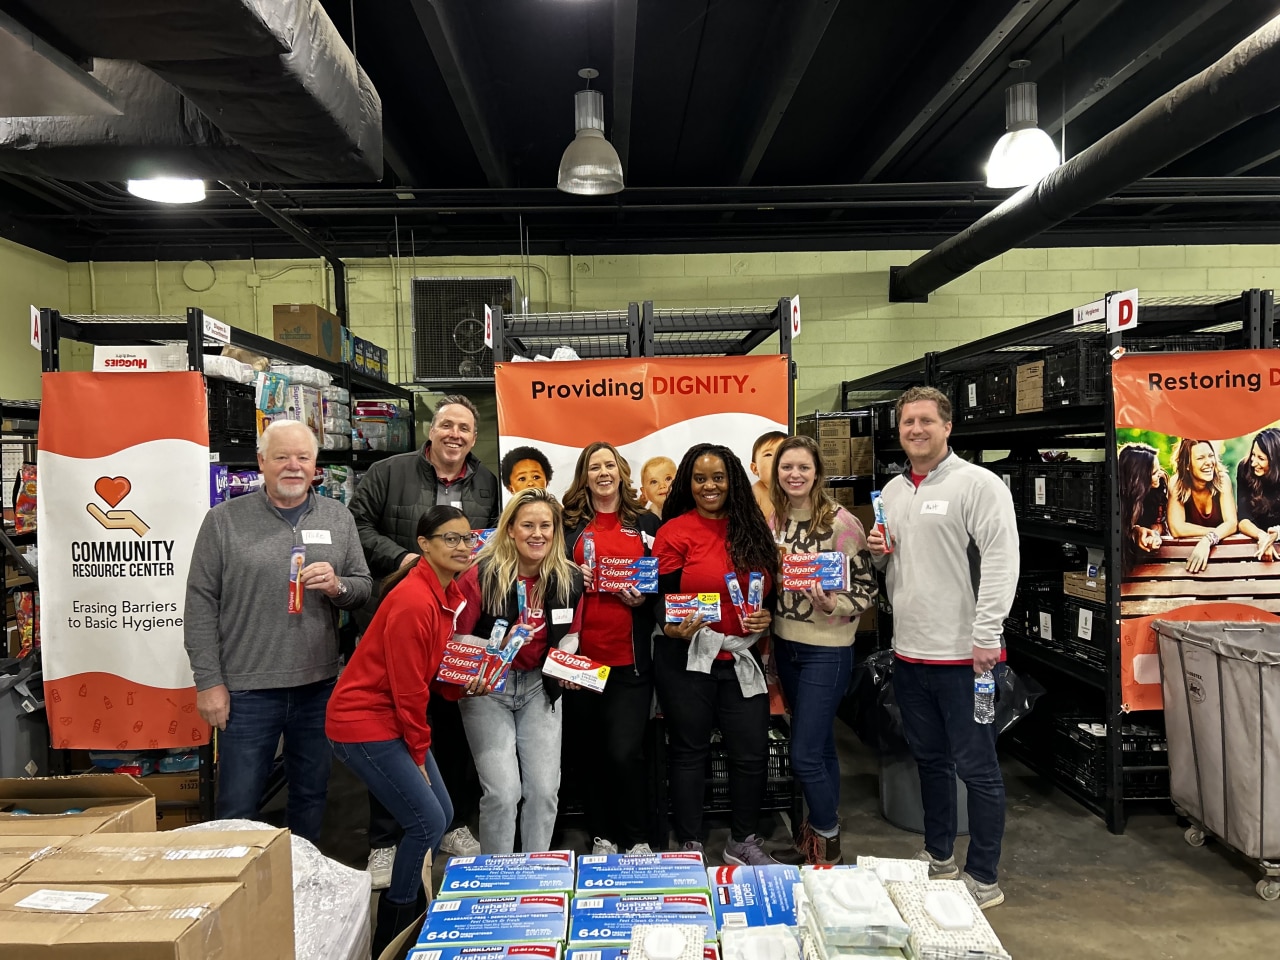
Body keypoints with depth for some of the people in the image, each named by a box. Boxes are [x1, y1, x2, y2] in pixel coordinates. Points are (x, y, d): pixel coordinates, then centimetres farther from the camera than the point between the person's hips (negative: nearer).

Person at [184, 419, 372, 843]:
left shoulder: (338, 518, 7)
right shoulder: (224, 520, -1)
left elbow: (364, 586, 11)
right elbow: (201, 604, -3)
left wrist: (338, 586, -13)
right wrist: (208, 681, -6)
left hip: (319, 686, 3)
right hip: (246, 690, -3)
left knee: (311, 799, 16)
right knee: (238, 807, 8)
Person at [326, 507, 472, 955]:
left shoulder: (450, 593, 3)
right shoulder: (413, 602, -25)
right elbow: (407, 689, -21)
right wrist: (419, 754, -10)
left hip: (396, 719, 9)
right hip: (363, 723, -9)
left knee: (442, 814, 12)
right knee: (428, 822, -6)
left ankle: (409, 905, 32)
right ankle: (392, 936, 14)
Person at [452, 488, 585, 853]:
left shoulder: (570, 579, -3)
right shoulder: (481, 575, -16)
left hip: (540, 687, 4)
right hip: (487, 688, -3)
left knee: (544, 789, 2)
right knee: (503, 791, -8)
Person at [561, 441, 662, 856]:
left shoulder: (646, 523, 9)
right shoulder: (568, 524, 9)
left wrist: (644, 598, -7)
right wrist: (574, 581, -8)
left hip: (630, 657, -1)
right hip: (581, 654, 2)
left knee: (625, 752, -7)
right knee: (590, 751, 10)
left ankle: (638, 838, 14)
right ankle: (602, 835, 27)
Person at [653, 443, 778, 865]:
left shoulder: (752, 529, 9)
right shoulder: (674, 532, -4)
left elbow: (768, 590, 17)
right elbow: (664, 596, -7)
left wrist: (766, 617, -2)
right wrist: (675, 628, -26)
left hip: (742, 657, 4)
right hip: (687, 657, -4)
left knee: (752, 752, 7)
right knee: (689, 750, 8)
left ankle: (744, 841, 28)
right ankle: (690, 845, 24)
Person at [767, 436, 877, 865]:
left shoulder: (840, 521, -14)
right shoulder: (773, 520, 4)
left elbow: (866, 589, -12)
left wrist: (830, 605, -29)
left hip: (826, 649, -6)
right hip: (785, 645, 6)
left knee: (804, 755, -3)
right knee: (820, 747, 19)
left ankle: (827, 847, 19)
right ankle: (823, 832, 34)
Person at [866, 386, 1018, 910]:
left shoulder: (978, 484, -10)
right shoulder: (892, 491, 12)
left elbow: (1001, 561, -18)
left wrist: (986, 636, -22)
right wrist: (876, 551, 1)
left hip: (963, 653, -7)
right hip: (909, 651, 7)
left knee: (976, 767, 4)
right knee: (930, 758, 20)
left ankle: (983, 879, 19)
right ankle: (938, 857, 36)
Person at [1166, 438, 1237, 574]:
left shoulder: (1222, 479, -10)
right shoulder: (1177, 484, -14)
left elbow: (1231, 523, -17)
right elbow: (1176, 529, -21)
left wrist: (1208, 540, -35)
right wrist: (1218, 531, -18)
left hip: (1222, 546, 1)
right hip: (1188, 548, -1)